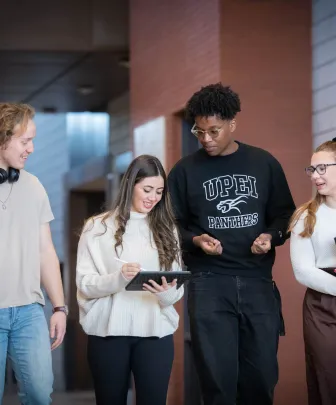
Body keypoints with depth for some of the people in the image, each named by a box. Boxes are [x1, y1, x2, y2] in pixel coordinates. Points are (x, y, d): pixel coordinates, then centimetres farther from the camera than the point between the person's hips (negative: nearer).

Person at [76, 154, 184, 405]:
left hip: (156, 332, 2)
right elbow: (85, 284, -3)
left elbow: (177, 290, 7)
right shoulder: (98, 228, 2)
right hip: (109, 331, -2)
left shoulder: (166, 229, 11)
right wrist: (118, 278, -21)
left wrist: (166, 293, -16)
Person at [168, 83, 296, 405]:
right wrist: (196, 240, -14)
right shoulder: (185, 171, 3)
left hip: (257, 281, 2)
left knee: (261, 376, 4)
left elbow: (285, 214, 13)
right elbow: (172, 226, 7)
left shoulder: (264, 164, 7)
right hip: (209, 283, -1)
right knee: (218, 378, -3)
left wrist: (271, 236, -8)